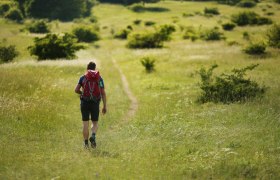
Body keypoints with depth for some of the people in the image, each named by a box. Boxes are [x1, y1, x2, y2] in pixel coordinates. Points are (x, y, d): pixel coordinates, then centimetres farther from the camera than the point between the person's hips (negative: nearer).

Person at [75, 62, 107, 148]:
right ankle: (93, 137, -14)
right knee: (95, 123, 14)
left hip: (85, 103, 0)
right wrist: (105, 106, 3)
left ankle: (86, 143, 4)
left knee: (85, 124, 8)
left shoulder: (83, 78, 2)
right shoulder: (99, 78, 4)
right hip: (95, 103, 0)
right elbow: (103, 93, 0)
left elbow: (76, 90, -4)